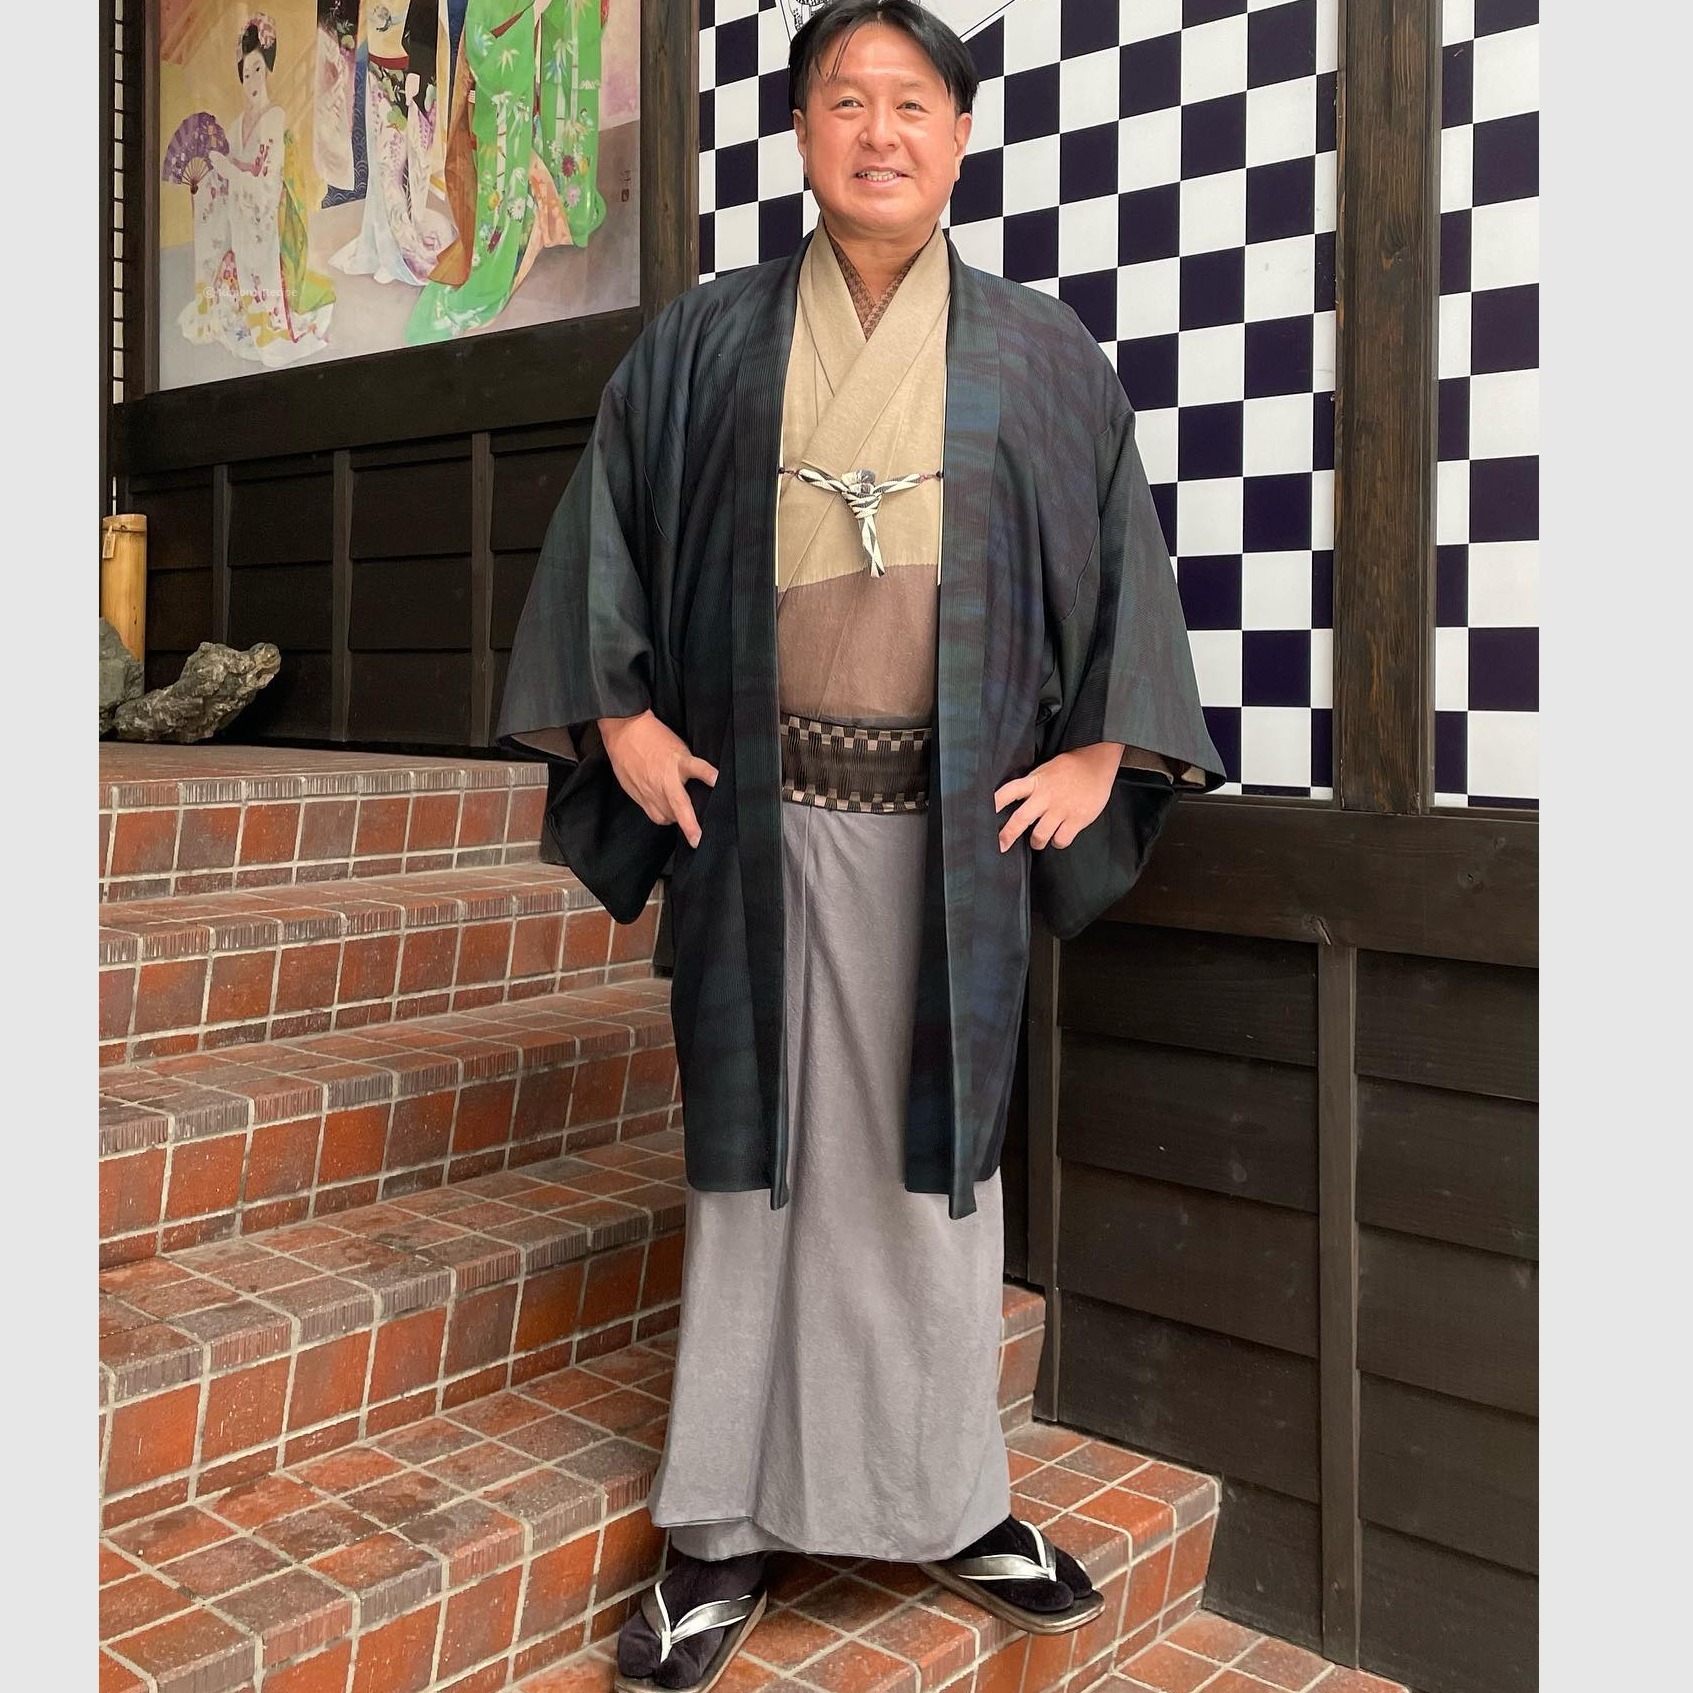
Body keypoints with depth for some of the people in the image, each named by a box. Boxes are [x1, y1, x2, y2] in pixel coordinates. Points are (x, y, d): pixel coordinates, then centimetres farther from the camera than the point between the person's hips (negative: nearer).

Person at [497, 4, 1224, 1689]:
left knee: (938, 1150, 7)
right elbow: (609, 531, 11)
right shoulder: (704, 345, 8)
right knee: (756, 1147, 4)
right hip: (761, 808, 0)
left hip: (956, 821, 1)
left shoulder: (1038, 355, 9)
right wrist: (622, 713, 1)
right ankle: (726, 1528, 16)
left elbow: (1120, 554, 10)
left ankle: (953, 1500, 24)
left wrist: (1100, 745, 1)